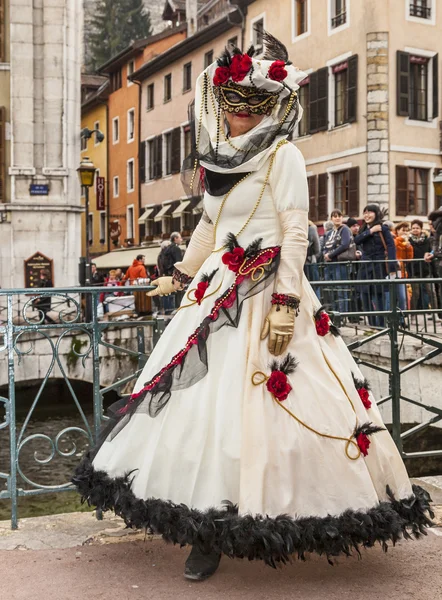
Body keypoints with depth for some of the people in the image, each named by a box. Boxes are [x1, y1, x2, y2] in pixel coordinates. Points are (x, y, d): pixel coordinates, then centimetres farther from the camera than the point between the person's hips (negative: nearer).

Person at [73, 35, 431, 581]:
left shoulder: (282, 156, -5)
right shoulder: (221, 157, 15)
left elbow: (296, 233, -11)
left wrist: (285, 304, -20)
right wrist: (181, 276, 30)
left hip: (264, 297, -7)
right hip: (218, 291, 7)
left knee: (241, 406, -8)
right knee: (197, 394, 5)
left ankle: (219, 532, 4)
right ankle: (212, 533, 16)